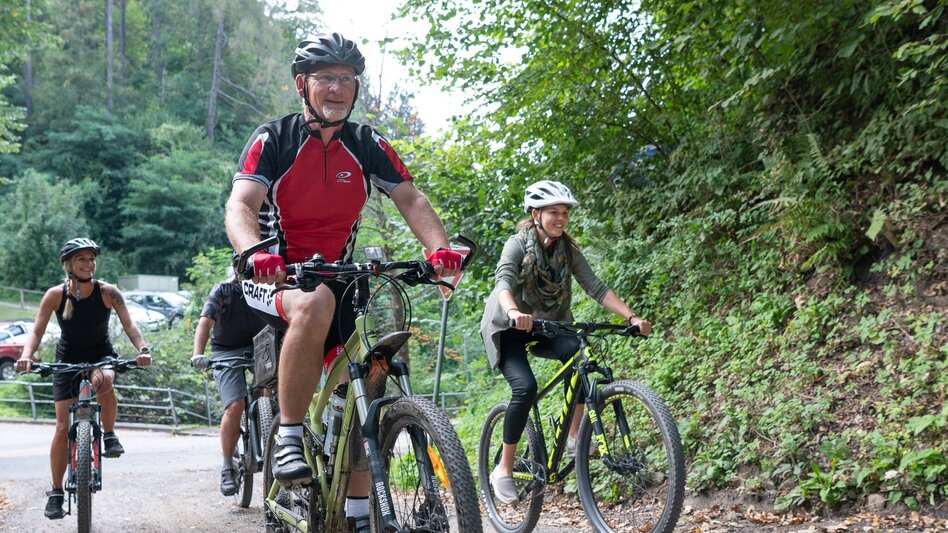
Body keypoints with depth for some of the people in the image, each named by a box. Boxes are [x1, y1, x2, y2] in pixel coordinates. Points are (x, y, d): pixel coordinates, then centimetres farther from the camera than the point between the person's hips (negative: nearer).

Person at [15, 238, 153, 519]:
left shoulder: (107, 292, -15)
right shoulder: (55, 295, -14)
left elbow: (128, 324, -19)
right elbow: (37, 331, -15)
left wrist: (142, 349, -38)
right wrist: (27, 355, -34)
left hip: (102, 355, -1)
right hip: (68, 360, 1)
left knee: (103, 381, -39)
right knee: (63, 427, -5)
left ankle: (109, 435, -14)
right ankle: (56, 492, 8)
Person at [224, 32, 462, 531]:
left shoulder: (368, 145, 0)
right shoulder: (272, 139, -10)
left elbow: (410, 198, -10)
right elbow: (240, 205, -24)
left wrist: (440, 248, -31)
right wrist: (254, 254, -46)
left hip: (338, 277, 4)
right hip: (274, 276, -4)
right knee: (315, 304, -39)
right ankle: (289, 434, -25)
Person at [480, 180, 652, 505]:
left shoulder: (567, 250, -2)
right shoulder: (518, 244, -15)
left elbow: (595, 287, -11)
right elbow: (504, 281, -34)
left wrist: (631, 317, -26)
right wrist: (513, 311, -56)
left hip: (546, 326, 4)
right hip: (509, 328, -4)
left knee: (577, 351, -29)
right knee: (525, 387, -27)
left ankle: (574, 436, -18)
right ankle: (504, 469, -11)